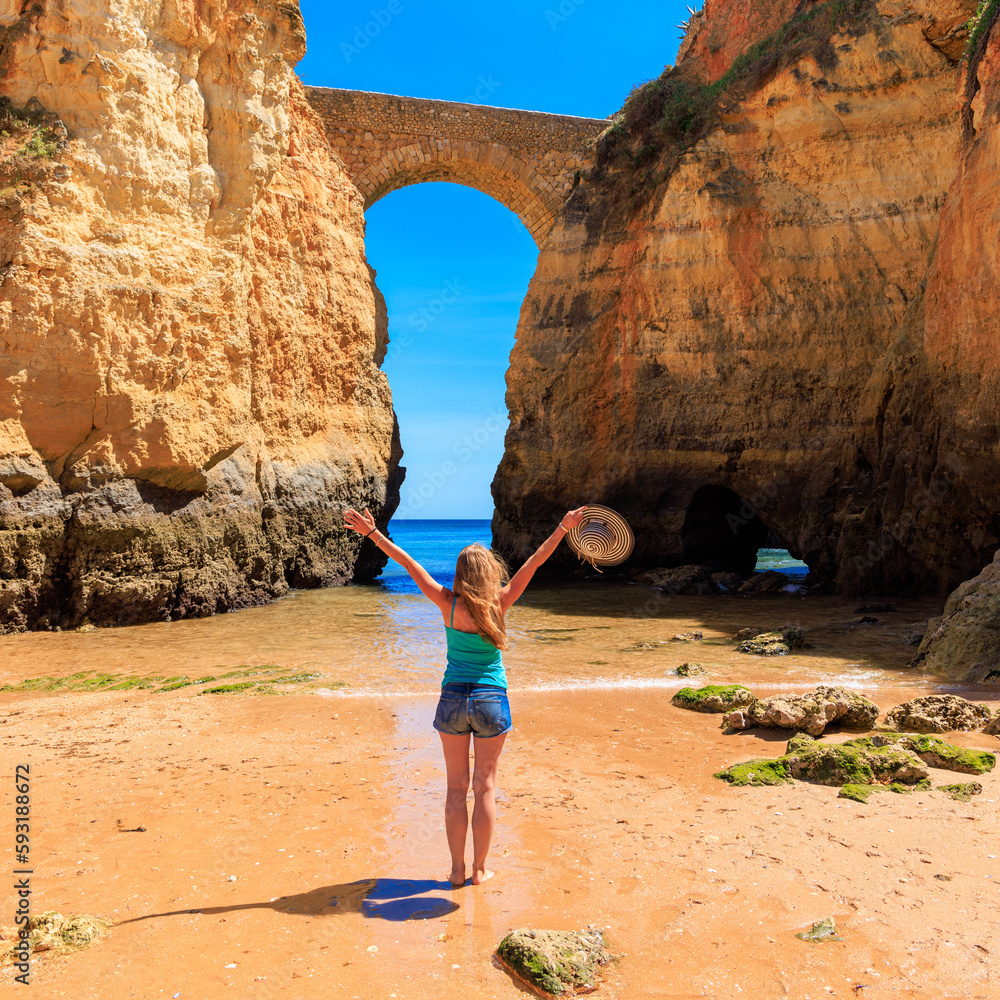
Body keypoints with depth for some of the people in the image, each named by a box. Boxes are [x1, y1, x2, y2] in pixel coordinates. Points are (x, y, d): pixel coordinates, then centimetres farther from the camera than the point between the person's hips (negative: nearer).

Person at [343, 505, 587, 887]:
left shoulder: (448, 604, -8)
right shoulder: (498, 602, -9)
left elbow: (410, 564, -6)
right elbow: (533, 563, -9)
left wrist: (372, 532, -4)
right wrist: (563, 528, -7)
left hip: (453, 698, 1)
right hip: (491, 701, -1)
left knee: (456, 788, 11)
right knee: (485, 788, 10)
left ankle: (457, 869, 18)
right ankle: (479, 869, 18)